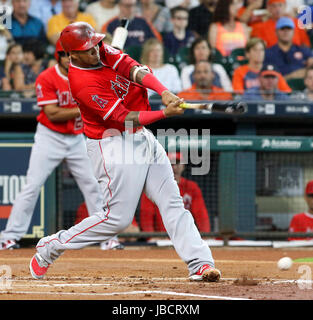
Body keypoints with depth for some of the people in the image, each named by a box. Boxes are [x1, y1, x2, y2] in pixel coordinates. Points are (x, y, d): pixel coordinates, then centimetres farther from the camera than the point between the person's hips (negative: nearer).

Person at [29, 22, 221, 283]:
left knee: (172, 203, 0)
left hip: (143, 137, 8)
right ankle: (50, 247, 8)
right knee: (118, 218, -7)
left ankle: (200, 263, -4)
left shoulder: (103, 52, 1)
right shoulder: (83, 84, -23)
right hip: (115, 146, -8)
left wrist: (165, 92, -27)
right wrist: (165, 113, -28)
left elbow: (134, 69, -11)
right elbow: (125, 118, -23)